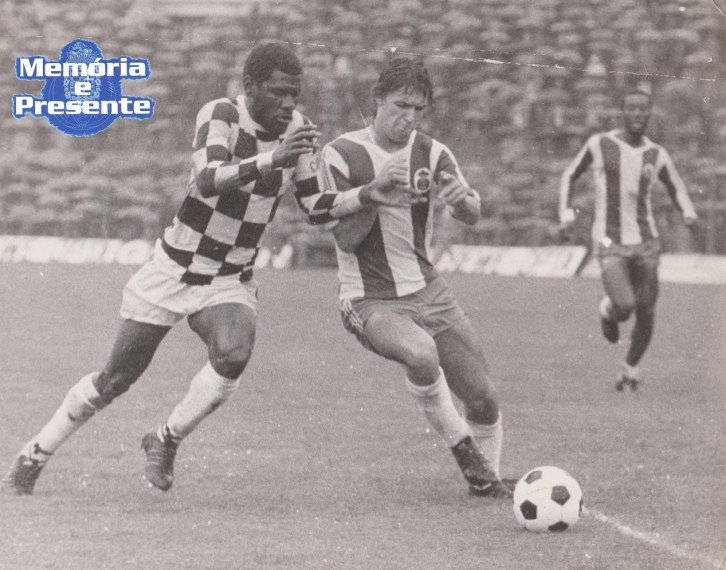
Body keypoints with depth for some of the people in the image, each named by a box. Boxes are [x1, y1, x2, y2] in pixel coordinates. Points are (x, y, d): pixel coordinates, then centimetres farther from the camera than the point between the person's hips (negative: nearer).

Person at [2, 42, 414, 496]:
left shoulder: (295, 128, -4)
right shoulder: (220, 116, -18)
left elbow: (316, 208, 4)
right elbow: (208, 180, -37)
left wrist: (368, 196, -13)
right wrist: (273, 158, -49)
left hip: (231, 283, 3)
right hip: (174, 270, -3)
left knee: (234, 355, -28)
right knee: (116, 379, 2)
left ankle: (168, 441, -5)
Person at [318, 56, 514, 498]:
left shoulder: (431, 153, 1)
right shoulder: (341, 155, -8)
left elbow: (473, 216, -12)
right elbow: (346, 238, -12)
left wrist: (462, 197, -35)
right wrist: (377, 189, -25)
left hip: (428, 291, 4)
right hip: (370, 301, -4)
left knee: (484, 399, -1)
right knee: (421, 354, -35)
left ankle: (486, 477, 27)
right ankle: (460, 444, -11)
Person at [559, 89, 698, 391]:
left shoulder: (656, 155, 4)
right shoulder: (600, 145, -3)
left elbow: (677, 188, 17)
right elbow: (570, 175, 11)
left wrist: (688, 212, -4)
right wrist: (567, 213, -2)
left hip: (646, 243, 3)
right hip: (610, 245, -3)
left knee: (646, 314, 6)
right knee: (624, 307, -21)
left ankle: (631, 367, 31)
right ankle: (608, 310, 17)